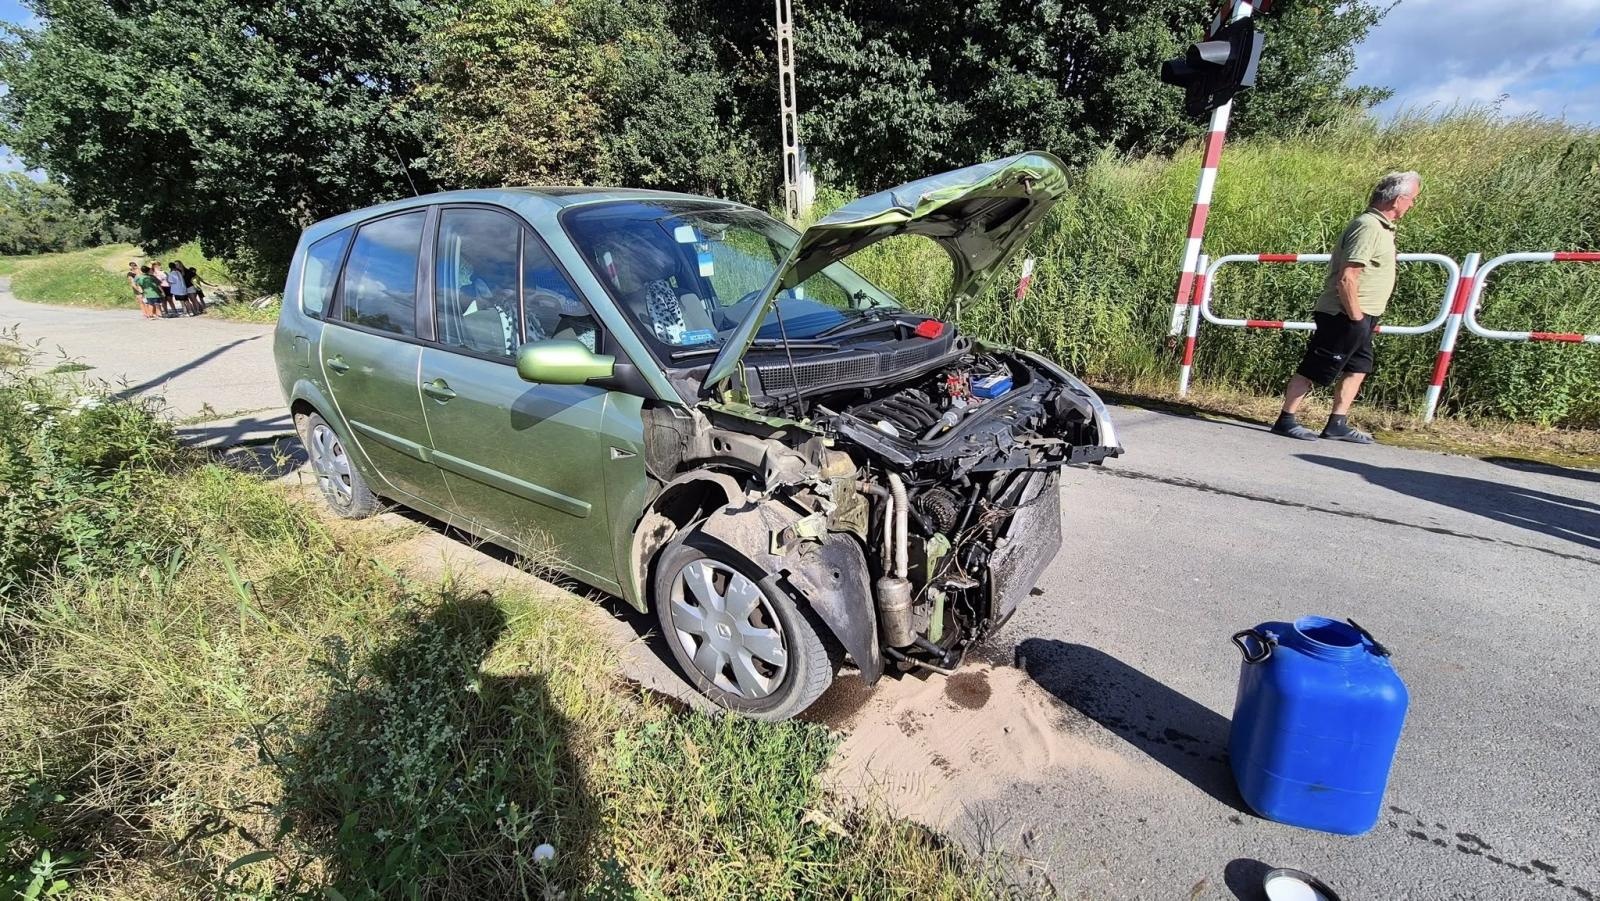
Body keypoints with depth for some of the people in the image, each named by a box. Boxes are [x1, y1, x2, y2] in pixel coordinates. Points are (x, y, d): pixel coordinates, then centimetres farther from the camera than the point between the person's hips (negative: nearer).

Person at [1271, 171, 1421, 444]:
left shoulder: (1380, 226, 15)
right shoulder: (1368, 226, -16)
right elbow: (1347, 278, -23)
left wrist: (1368, 318, 18)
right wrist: (1355, 316, -18)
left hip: (1360, 318, 10)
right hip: (1346, 316, -10)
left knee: (1357, 369, 13)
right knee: (1314, 369, -6)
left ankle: (1337, 424, 17)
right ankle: (1285, 420, -1)